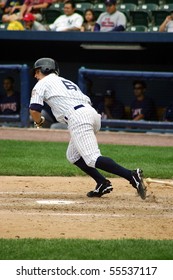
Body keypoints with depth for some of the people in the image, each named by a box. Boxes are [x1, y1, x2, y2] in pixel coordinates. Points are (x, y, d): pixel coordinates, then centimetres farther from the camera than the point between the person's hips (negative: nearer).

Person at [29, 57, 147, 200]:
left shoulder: (42, 84, 14)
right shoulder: (67, 82, 35)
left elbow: (34, 110, 3)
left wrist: (39, 122, 23)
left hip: (77, 117, -8)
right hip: (93, 113, 8)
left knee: (92, 159, -17)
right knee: (73, 155, 21)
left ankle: (132, 175, -34)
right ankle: (102, 183, 6)